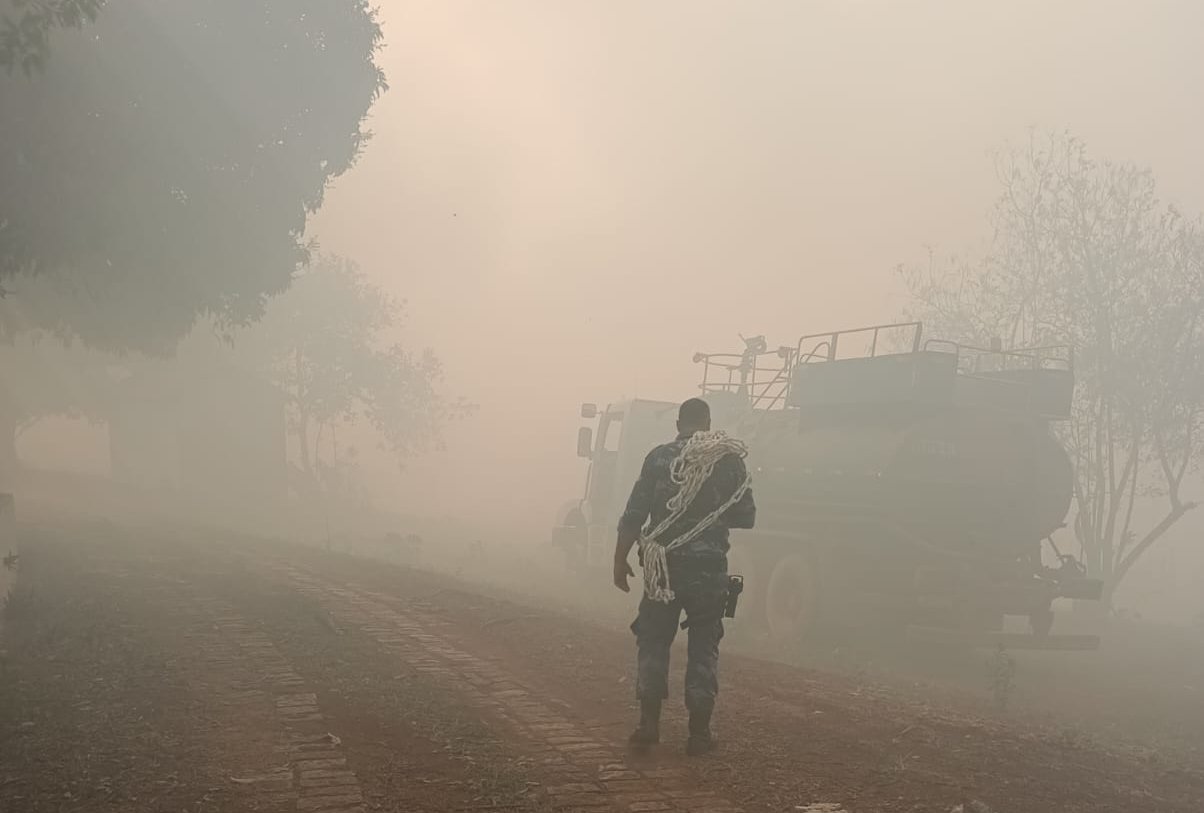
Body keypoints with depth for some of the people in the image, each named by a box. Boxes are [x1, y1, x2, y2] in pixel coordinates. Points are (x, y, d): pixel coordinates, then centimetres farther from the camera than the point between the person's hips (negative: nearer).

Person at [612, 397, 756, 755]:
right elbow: (746, 516, 5)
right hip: (710, 570, 0)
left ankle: (649, 723, 8)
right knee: (704, 648, 9)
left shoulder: (658, 458, -1)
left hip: (664, 566, 0)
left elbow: (634, 516, -4)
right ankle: (699, 732, 9)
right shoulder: (729, 460, 0)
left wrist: (620, 561, 2)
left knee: (653, 642, 13)